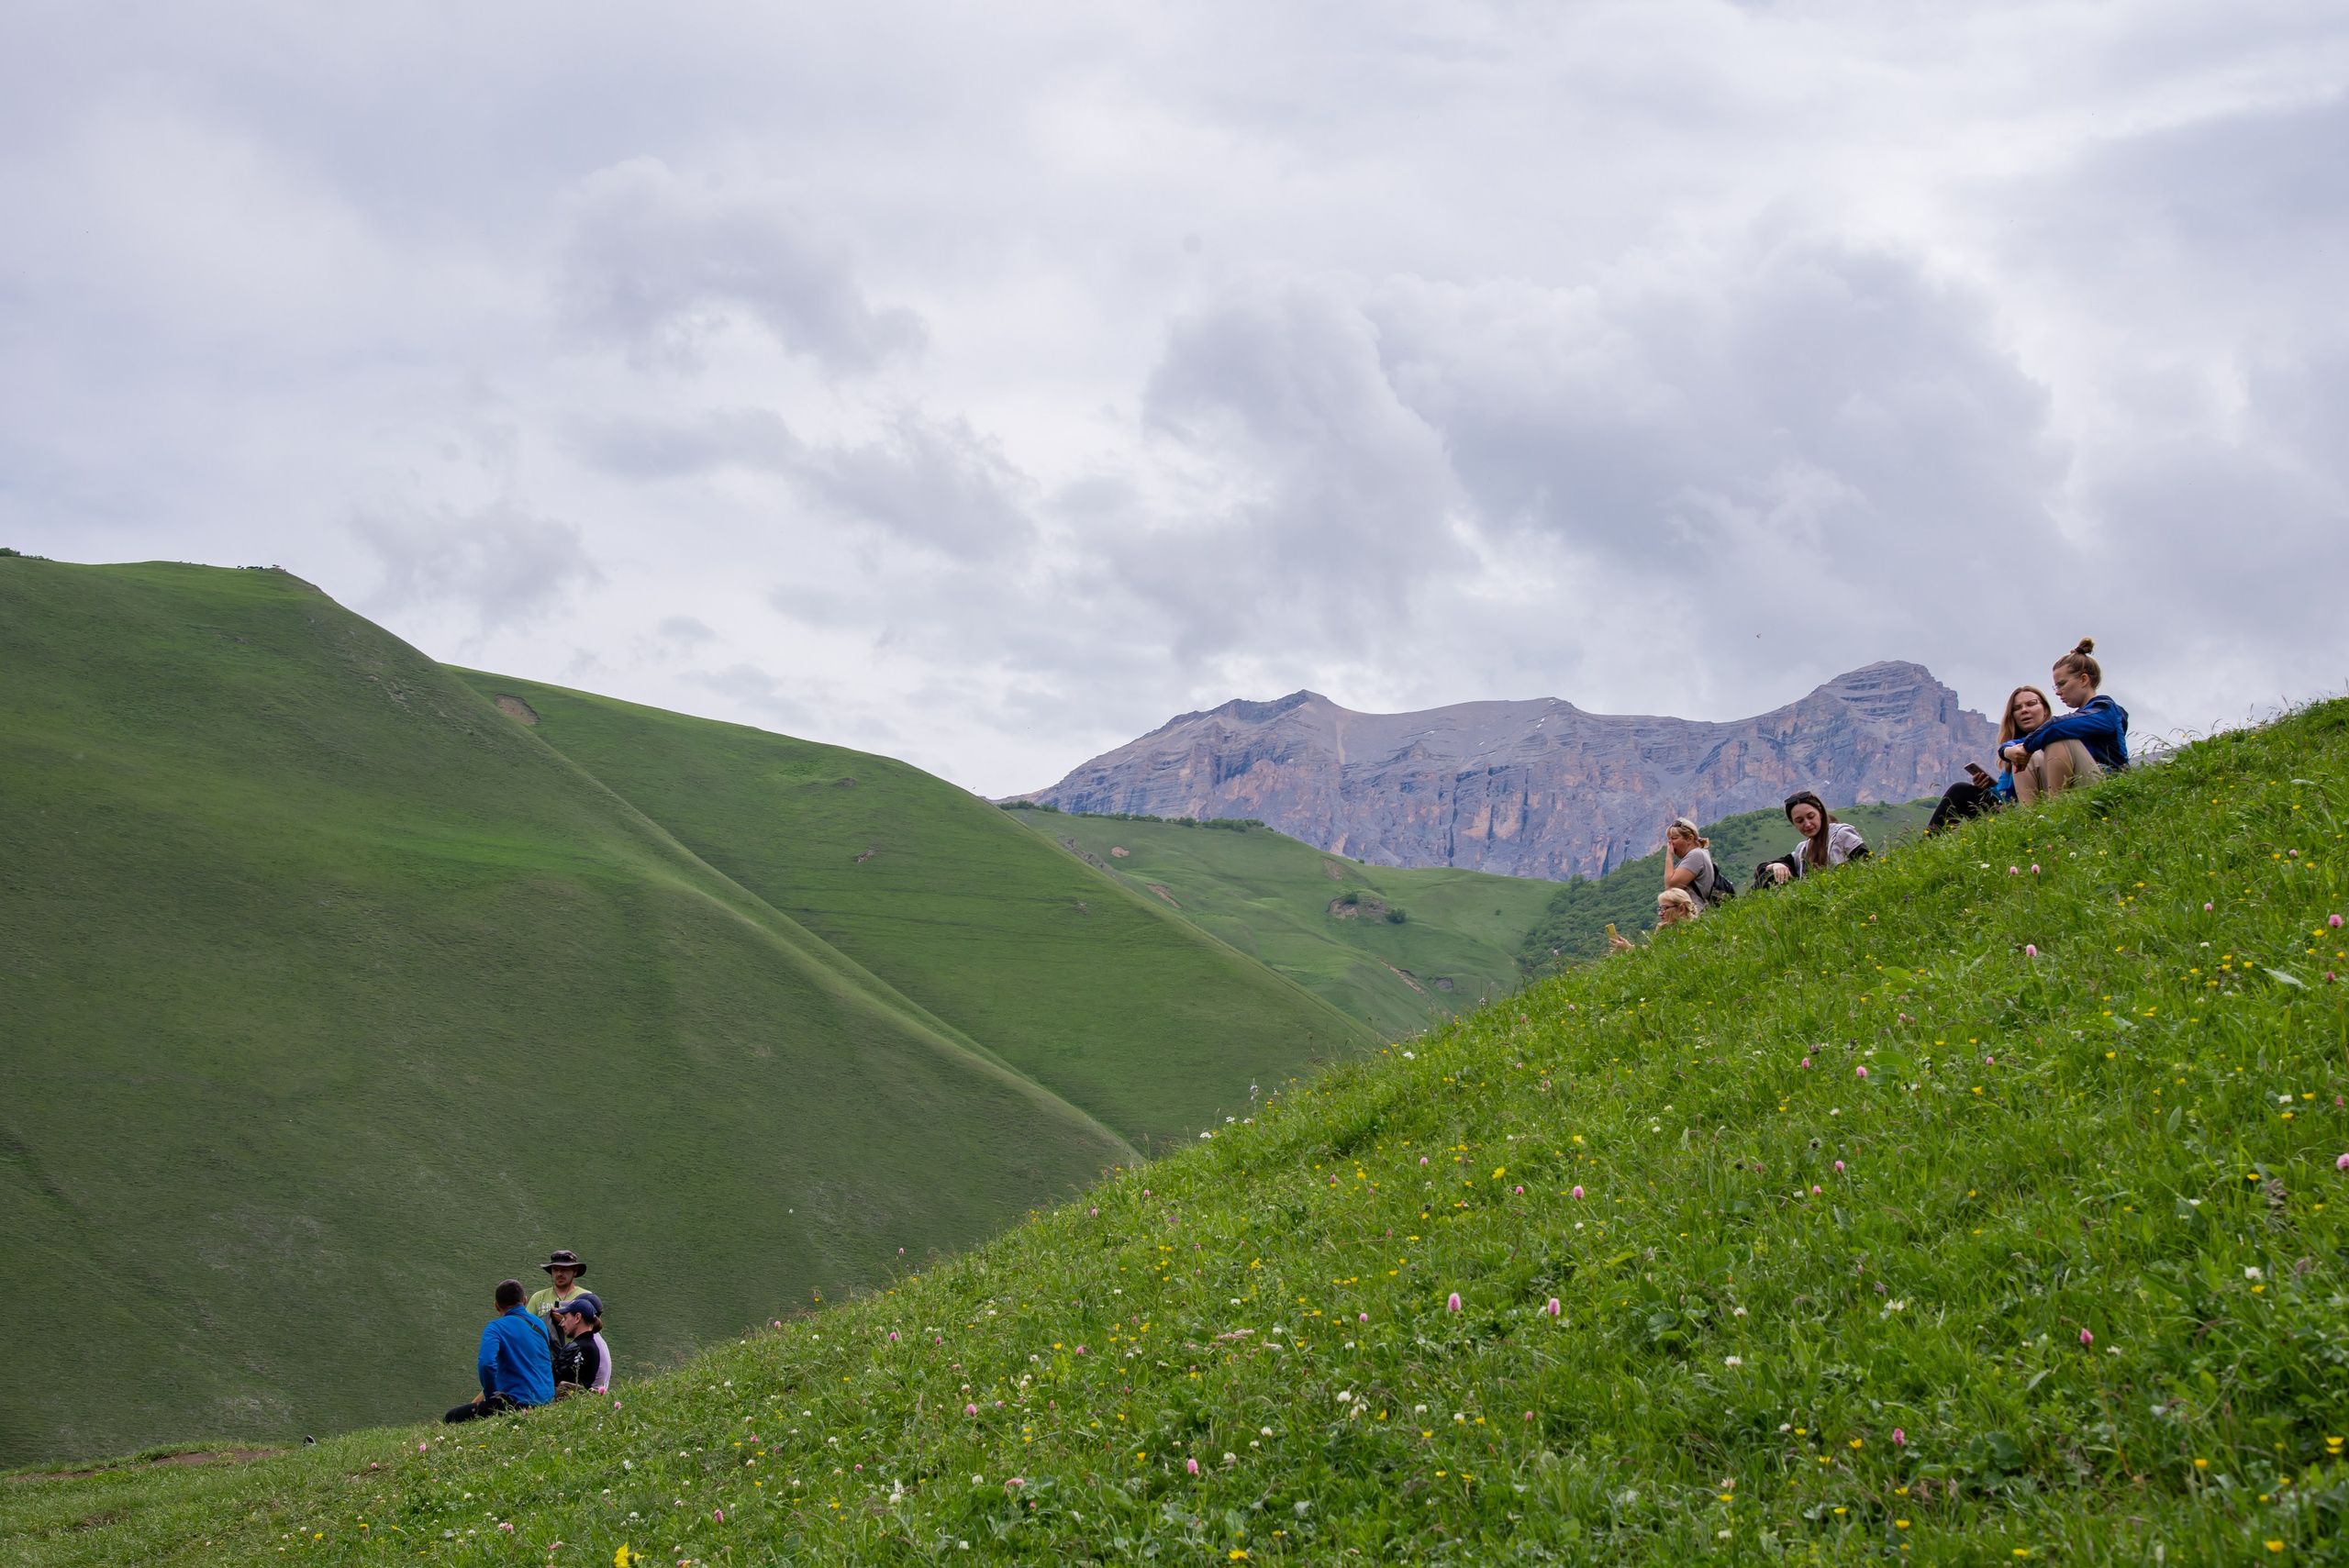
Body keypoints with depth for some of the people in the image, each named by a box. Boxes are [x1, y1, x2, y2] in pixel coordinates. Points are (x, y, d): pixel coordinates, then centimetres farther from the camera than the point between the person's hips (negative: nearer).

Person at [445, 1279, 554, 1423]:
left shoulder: (496, 1327, -10)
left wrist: (491, 1396, -9)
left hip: (519, 1403, -8)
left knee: (450, 1418, -7)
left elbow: (486, 1363, -25)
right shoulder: (540, 1324, 12)